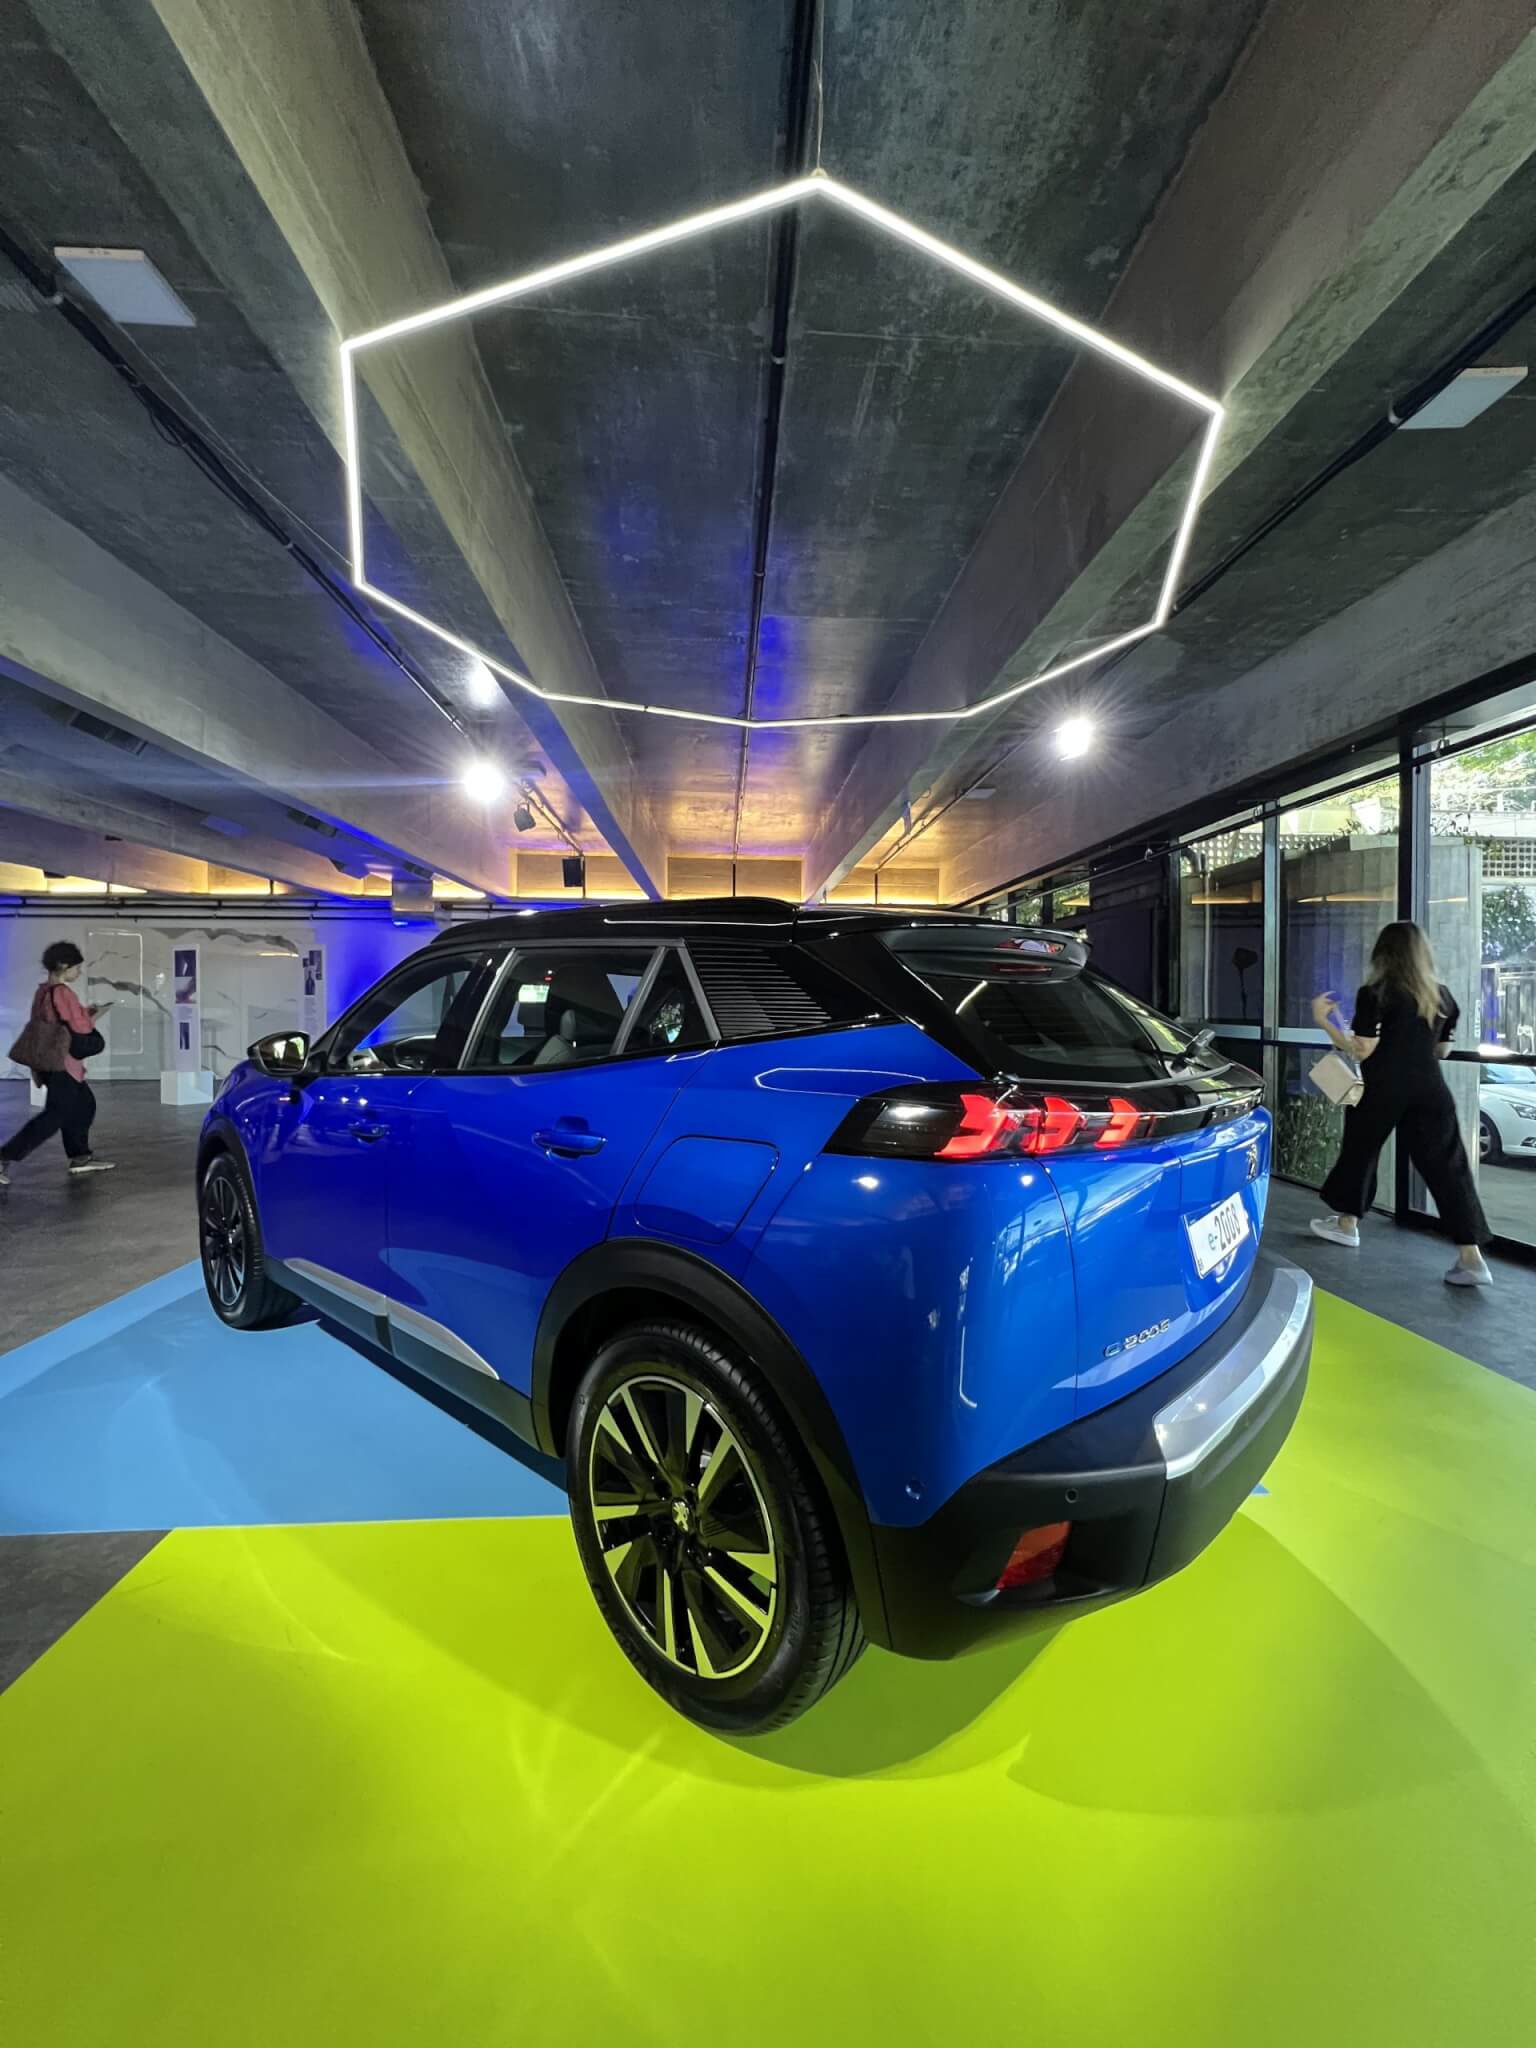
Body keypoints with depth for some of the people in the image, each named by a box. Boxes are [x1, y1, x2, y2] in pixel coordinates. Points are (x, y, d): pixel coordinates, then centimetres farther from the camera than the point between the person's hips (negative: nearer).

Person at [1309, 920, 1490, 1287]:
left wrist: (1323, 1019, -8)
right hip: (1430, 1090, 5)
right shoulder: (1441, 995, 8)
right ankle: (1472, 1257, -1)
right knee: (1445, 1166, 3)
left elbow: (1362, 1051, -14)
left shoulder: (1375, 994, -10)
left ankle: (1346, 1224, 30)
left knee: (1359, 1153, 15)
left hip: (1383, 1090, -4)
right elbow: (1441, 1050, 16)